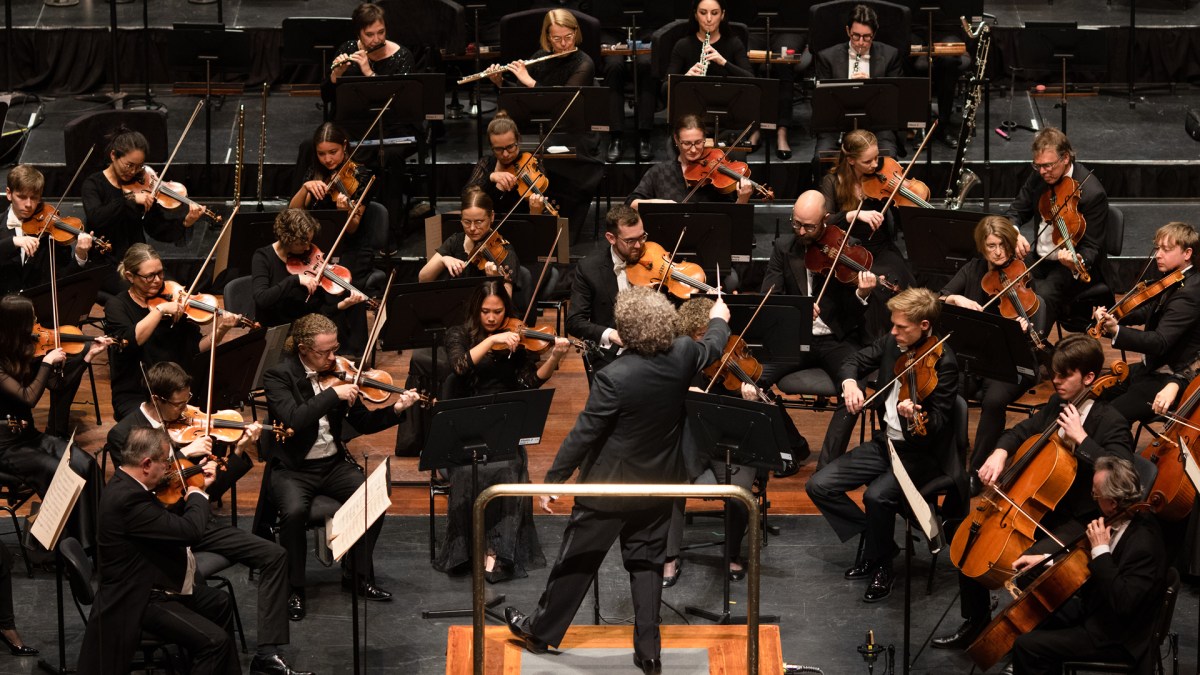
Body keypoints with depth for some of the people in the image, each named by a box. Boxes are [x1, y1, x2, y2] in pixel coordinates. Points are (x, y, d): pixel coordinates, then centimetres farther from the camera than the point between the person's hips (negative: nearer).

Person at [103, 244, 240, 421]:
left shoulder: (172, 302, 7)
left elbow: (196, 349, 2)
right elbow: (129, 341, -22)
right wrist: (160, 309, -23)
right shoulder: (117, 306, -1)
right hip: (134, 398, -3)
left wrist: (220, 331, -15)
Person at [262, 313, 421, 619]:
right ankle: (294, 588, -13)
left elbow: (362, 423, 8)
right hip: (292, 468, -4)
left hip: (334, 464, 5)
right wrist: (334, 394, -29)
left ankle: (360, 576, -1)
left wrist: (395, 410, -8)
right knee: (294, 510, -34)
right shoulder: (278, 375, -10)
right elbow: (294, 419, -27)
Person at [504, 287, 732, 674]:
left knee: (577, 559, 10)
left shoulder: (615, 377, -28)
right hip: (660, 482, 5)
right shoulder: (683, 355, -11)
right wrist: (719, 320, 36)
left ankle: (542, 631, 27)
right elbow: (713, 348, 13)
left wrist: (553, 480, -11)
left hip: (610, 486, -5)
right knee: (646, 562, 14)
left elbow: (582, 434, -21)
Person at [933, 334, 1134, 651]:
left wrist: (1081, 438, -31)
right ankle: (975, 623, 17)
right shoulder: (1056, 405, 5)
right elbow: (1022, 431, 19)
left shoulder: (1111, 422, -17)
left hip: (1079, 521, -8)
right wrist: (1001, 452, -3)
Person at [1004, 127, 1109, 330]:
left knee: (1045, 295, -35)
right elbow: (1015, 211, 9)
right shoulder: (1039, 177, -1)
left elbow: (1092, 248, -18)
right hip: (1038, 257, 6)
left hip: (1076, 267, -6)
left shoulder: (1092, 193, -22)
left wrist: (1077, 262, -42)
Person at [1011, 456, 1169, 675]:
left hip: (1116, 639, -10)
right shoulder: (1121, 520, -2)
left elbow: (1123, 603, -37)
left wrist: (1101, 550, -32)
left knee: (1027, 646, -16)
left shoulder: (1144, 544, -30)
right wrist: (1046, 559, 9)